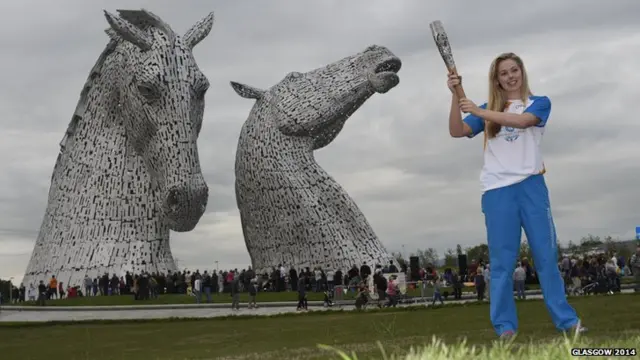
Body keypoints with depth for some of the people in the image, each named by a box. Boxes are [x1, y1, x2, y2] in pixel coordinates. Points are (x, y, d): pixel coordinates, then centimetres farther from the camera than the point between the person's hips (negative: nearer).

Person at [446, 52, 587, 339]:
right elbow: (457, 131, 3)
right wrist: (456, 96, -10)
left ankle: (566, 320, 7)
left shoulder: (539, 103, 8)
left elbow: (522, 120, -14)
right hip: (497, 190, 1)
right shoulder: (489, 109, 15)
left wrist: (479, 111, -21)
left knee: (547, 255, 1)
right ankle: (505, 326, 3)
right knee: (502, 260, 1)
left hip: (531, 185, -1)